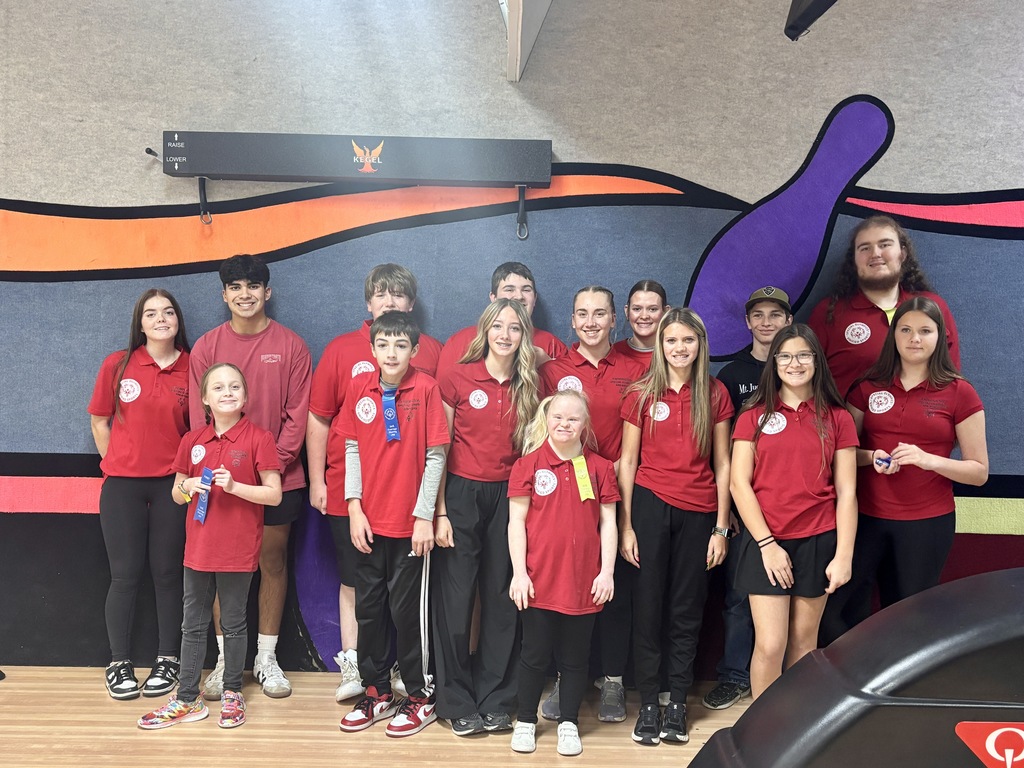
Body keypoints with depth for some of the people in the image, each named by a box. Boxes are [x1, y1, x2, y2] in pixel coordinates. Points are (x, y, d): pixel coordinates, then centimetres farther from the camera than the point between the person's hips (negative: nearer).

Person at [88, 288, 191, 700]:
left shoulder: (192, 369, -2)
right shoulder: (118, 365, 0)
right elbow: (100, 421, 8)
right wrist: (115, 465, 7)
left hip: (172, 484, 0)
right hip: (122, 485, 0)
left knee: (167, 573, 7)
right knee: (125, 576, 5)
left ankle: (167, 660, 20)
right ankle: (119, 664, 18)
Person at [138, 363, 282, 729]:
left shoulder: (258, 438, -8)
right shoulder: (193, 441, 5)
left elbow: (274, 494, -10)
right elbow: (176, 495, 12)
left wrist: (234, 485, -22)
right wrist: (187, 486, -10)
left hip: (238, 550, -4)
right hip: (198, 548, 4)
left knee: (234, 623, 9)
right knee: (193, 626, 12)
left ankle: (232, 694, 24)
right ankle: (187, 699, 22)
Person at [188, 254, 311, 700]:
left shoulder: (291, 346, -1)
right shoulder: (206, 347, 3)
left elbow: (297, 415, -3)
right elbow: (198, 416, 1)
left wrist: (273, 461, -12)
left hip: (277, 476, -1)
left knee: (273, 562, 7)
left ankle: (267, 659, 19)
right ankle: (226, 660, 18)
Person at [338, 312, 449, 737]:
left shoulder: (426, 388, -10)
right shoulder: (359, 387, 1)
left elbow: (435, 456, -8)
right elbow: (352, 449, 6)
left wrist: (424, 516, -10)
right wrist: (355, 508, 0)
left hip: (410, 524, -4)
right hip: (369, 522, 4)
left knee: (408, 610, 5)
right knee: (369, 608, 13)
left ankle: (421, 697, 22)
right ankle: (376, 692, 29)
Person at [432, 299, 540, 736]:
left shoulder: (529, 387, 5)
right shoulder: (458, 378, -3)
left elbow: (532, 447, 10)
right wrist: (439, 512, -6)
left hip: (508, 496, 3)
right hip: (461, 493, -2)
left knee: (503, 599, 8)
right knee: (455, 598, 2)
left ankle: (495, 701, 21)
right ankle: (458, 703, 17)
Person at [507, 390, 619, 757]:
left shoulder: (600, 467, 3)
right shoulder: (528, 464, -2)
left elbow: (608, 523, 5)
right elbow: (516, 521, -2)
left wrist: (607, 572, -1)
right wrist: (519, 572, -7)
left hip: (584, 582, 1)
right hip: (539, 581, -1)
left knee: (575, 657, 12)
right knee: (535, 654, 10)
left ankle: (568, 723, 28)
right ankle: (526, 721, 27)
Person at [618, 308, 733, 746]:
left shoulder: (715, 395, 3)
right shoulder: (641, 394, 0)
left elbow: (722, 464, 5)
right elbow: (627, 461, 2)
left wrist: (721, 527, 1)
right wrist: (625, 525, -2)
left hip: (698, 511, 1)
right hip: (650, 505, -1)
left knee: (686, 611, 9)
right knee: (649, 606, 4)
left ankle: (678, 704, 20)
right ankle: (648, 705, 15)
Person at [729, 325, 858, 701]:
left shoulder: (837, 418, 4)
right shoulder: (754, 416, 2)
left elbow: (846, 492, 2)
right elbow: (739, 484, -2)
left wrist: (844, 555, -4)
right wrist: (767, 543, -9)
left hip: (818, 541, 1)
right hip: (765, 541, -1)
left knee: (804, 641, 10)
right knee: (770, 645, -5)